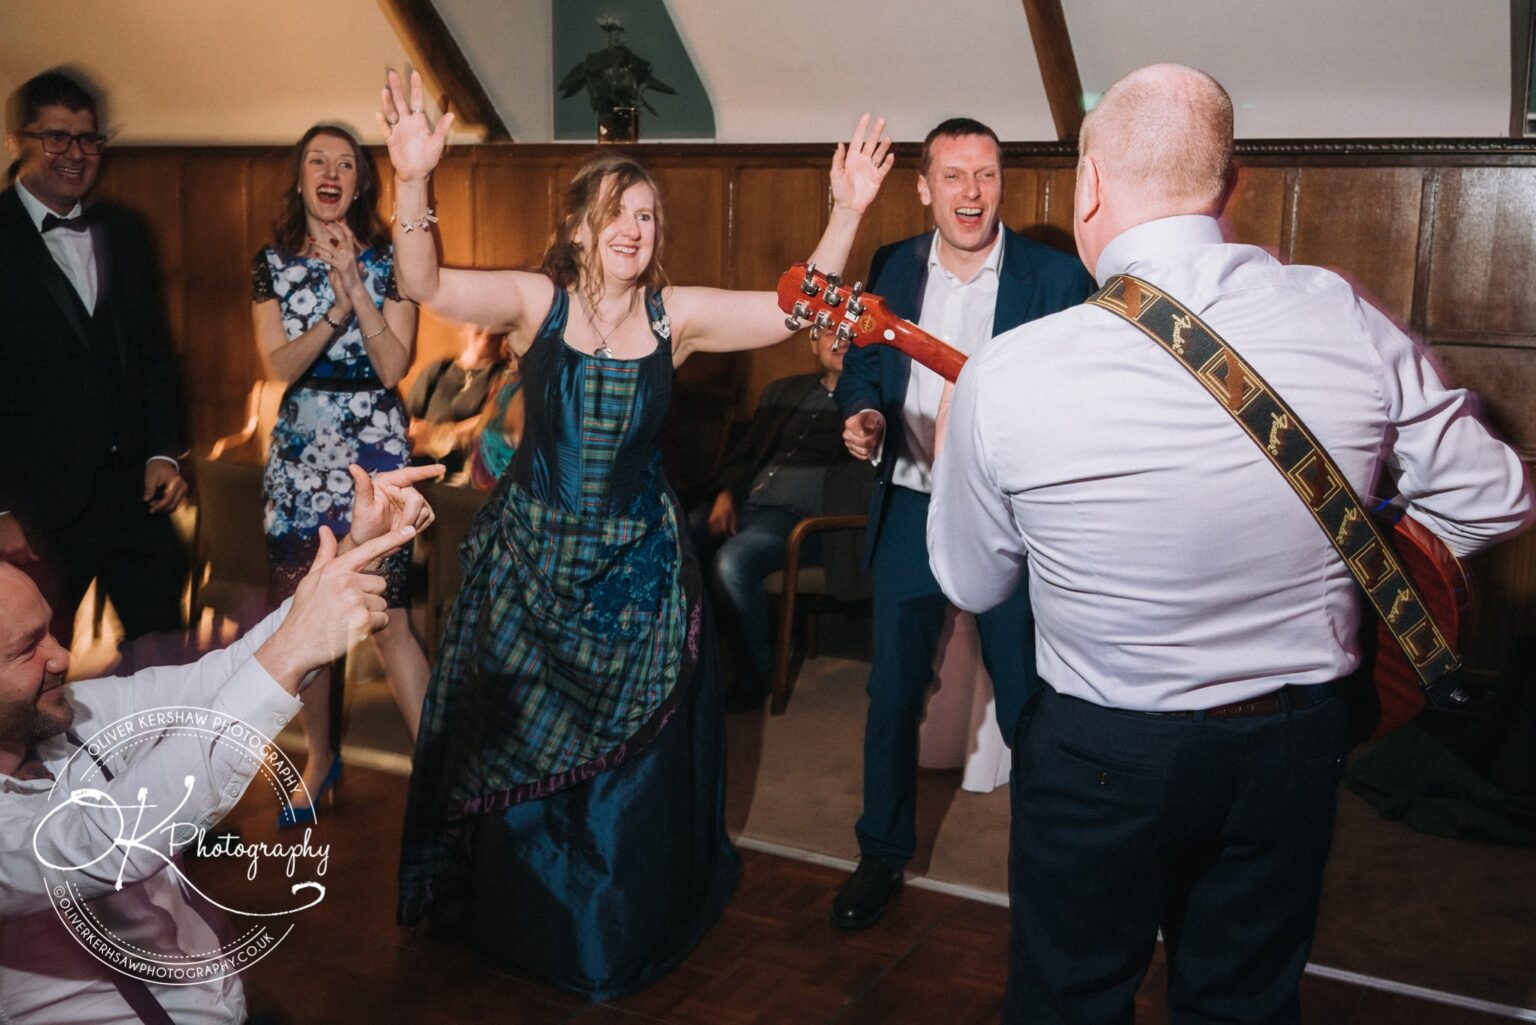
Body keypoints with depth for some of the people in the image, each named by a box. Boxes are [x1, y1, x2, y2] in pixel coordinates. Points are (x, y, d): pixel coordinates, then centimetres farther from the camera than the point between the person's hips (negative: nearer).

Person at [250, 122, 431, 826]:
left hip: (373, 449, -3)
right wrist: (338, 308, -19)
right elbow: (278, 366, -6)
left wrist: (356, 286, -19)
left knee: (389, 621, -6)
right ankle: (319, 755, 28)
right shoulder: (272, 263, 5)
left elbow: (393, 367, -9)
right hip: (298, 450, 3)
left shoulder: (388, 260, -1)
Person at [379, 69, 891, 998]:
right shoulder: (535, 300, -6)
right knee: (517, 743, 13)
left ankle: (620, 935, 38)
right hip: (531, 556, 0)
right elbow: (425, 286, -18)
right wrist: (414, 182, -34)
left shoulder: (677, 316, -4)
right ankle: (518, 915, 40)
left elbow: (797, 308, -9)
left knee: (629, 752, 13)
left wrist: (847, 212, -20)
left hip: (637, 566, 1)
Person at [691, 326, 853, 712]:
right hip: (745, 503, 5)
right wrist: (726, 495, 4)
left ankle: (756, 673, -12)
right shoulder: (784, 391, 24)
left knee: (733, 560, -33)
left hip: (801, 516, -5)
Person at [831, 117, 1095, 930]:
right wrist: (863, 414, -8)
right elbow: (861, 366, 13)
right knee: (892, 695, 12)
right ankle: (883, 853, 31)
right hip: (909, 508, 3)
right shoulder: (890, 269, 5)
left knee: (1027, 703, 5)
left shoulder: (1057, 277, -4)